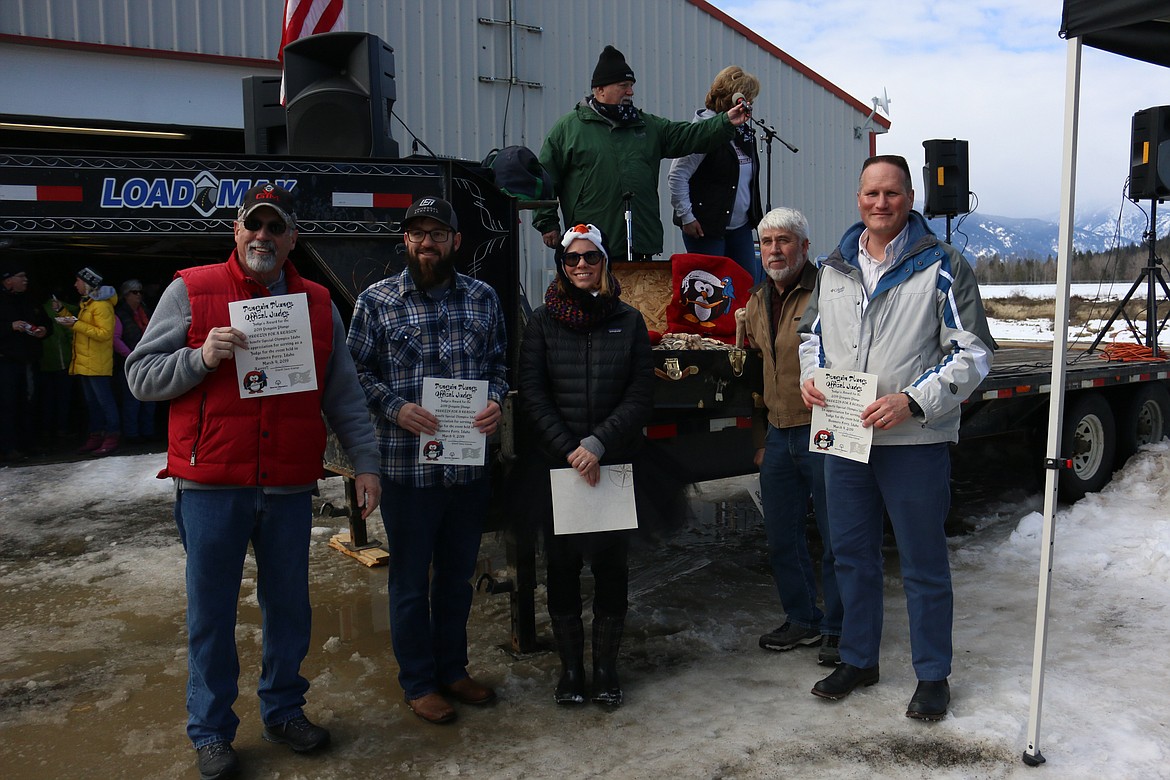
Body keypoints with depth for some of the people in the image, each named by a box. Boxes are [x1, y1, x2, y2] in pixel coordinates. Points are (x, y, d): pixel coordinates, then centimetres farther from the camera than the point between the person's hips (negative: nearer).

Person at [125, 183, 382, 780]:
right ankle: (211, 731, 27)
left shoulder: (318, 304, 8)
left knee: (289, 606, 14)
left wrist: (364, 462, 4)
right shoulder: (191, 291, 0)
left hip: (290, 489, 3)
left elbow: (343, 395, 10)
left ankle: (283, 709, 34)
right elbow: (140, 374, 0)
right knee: (211, 613, 9)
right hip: (211, 488, -2)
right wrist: (201, 357, -17)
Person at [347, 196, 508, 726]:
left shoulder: (483, 298, 7)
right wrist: (396, 409, -17)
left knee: (458, 574, 17)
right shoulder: (376, 301, -2)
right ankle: (418, 682, 25)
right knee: (410, 579, 8)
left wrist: (495, 401, -7)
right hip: (406, 465, -3)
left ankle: (452, 669, 35)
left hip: (470, 463, 4)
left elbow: (499, 362, 12)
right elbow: (358, 372, -2)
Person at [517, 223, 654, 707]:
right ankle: (570, 666, 21)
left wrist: (598, 443, -13)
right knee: (562, 563, 6)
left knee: (611, 562, 5)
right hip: (555, 466, 0)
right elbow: (532, 395, -2)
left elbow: (640, 396, -1)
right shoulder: (543, 322, 4)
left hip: (616, 465, 0)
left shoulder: (628, 321, 5)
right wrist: (569, 450, -12)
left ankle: (606, 665, 20)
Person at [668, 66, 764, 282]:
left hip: (740, 226, 8)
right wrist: (686, 216, -16)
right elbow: (677, 175, -15)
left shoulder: (745, 131, 13)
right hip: (706, 227, -8)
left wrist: (755, 215, 15)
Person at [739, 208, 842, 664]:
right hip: (779, 436, 7)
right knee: (781, 537, 14)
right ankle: (803, 620, 31)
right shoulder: (756, 306, 13)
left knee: (835, 537, 4)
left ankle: (838, 628, 20)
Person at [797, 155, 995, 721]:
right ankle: (857, 659, 33)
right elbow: (813, 332, 23)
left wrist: (912, 402, -20)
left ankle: (932, 675, 24)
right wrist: (810, 377, 2)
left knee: (923, 562, 6)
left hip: (915, 441, -5)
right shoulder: (835, 267, 10)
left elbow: (972, 354, -8)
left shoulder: (941, 266, -6)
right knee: (851, 552, 16)